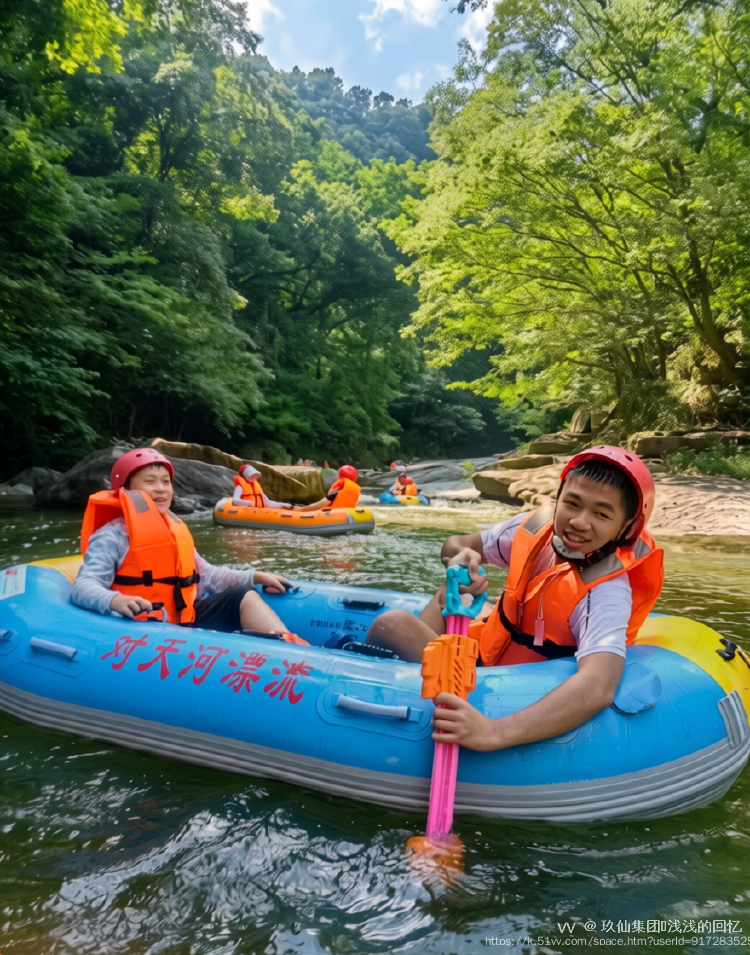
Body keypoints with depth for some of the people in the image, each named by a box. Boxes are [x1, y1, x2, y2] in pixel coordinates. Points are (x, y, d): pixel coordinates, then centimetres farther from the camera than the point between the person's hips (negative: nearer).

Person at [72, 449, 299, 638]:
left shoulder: (176, 529, 17)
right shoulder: (112, 536, -6)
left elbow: (205, 575, 22)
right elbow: (83, 586, -18)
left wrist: (254, 577, 14)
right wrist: (114, 601, -41)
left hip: (185, 622, 8)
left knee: (244, 596, -2)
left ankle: (292, 647, -21)